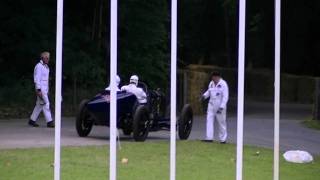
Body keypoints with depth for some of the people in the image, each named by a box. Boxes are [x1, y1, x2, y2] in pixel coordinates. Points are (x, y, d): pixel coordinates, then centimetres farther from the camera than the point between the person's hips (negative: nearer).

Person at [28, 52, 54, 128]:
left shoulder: (46, 67, 16)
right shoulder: (39, 66, -12)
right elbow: (37, 79, -16)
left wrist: (47, 90, 18)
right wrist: (38, 90, -21)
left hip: (45, 89, 9)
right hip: (41, 88, -9)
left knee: (39, 105, 11)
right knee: (46, 104, -11)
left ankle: (32, 120, 17)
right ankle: (49, 122, -12)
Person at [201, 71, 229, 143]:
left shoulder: (223, 84, -13)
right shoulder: (211, 83, 6)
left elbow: (225, 97, -15)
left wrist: (221, 107, -22)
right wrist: (204, 95, 1)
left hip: (220, 106, -6)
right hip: (211, 105, 6)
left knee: (221, 122, 2)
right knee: (209, 120, -5)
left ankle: (223, 139, 12)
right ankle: (209, 138, -7)